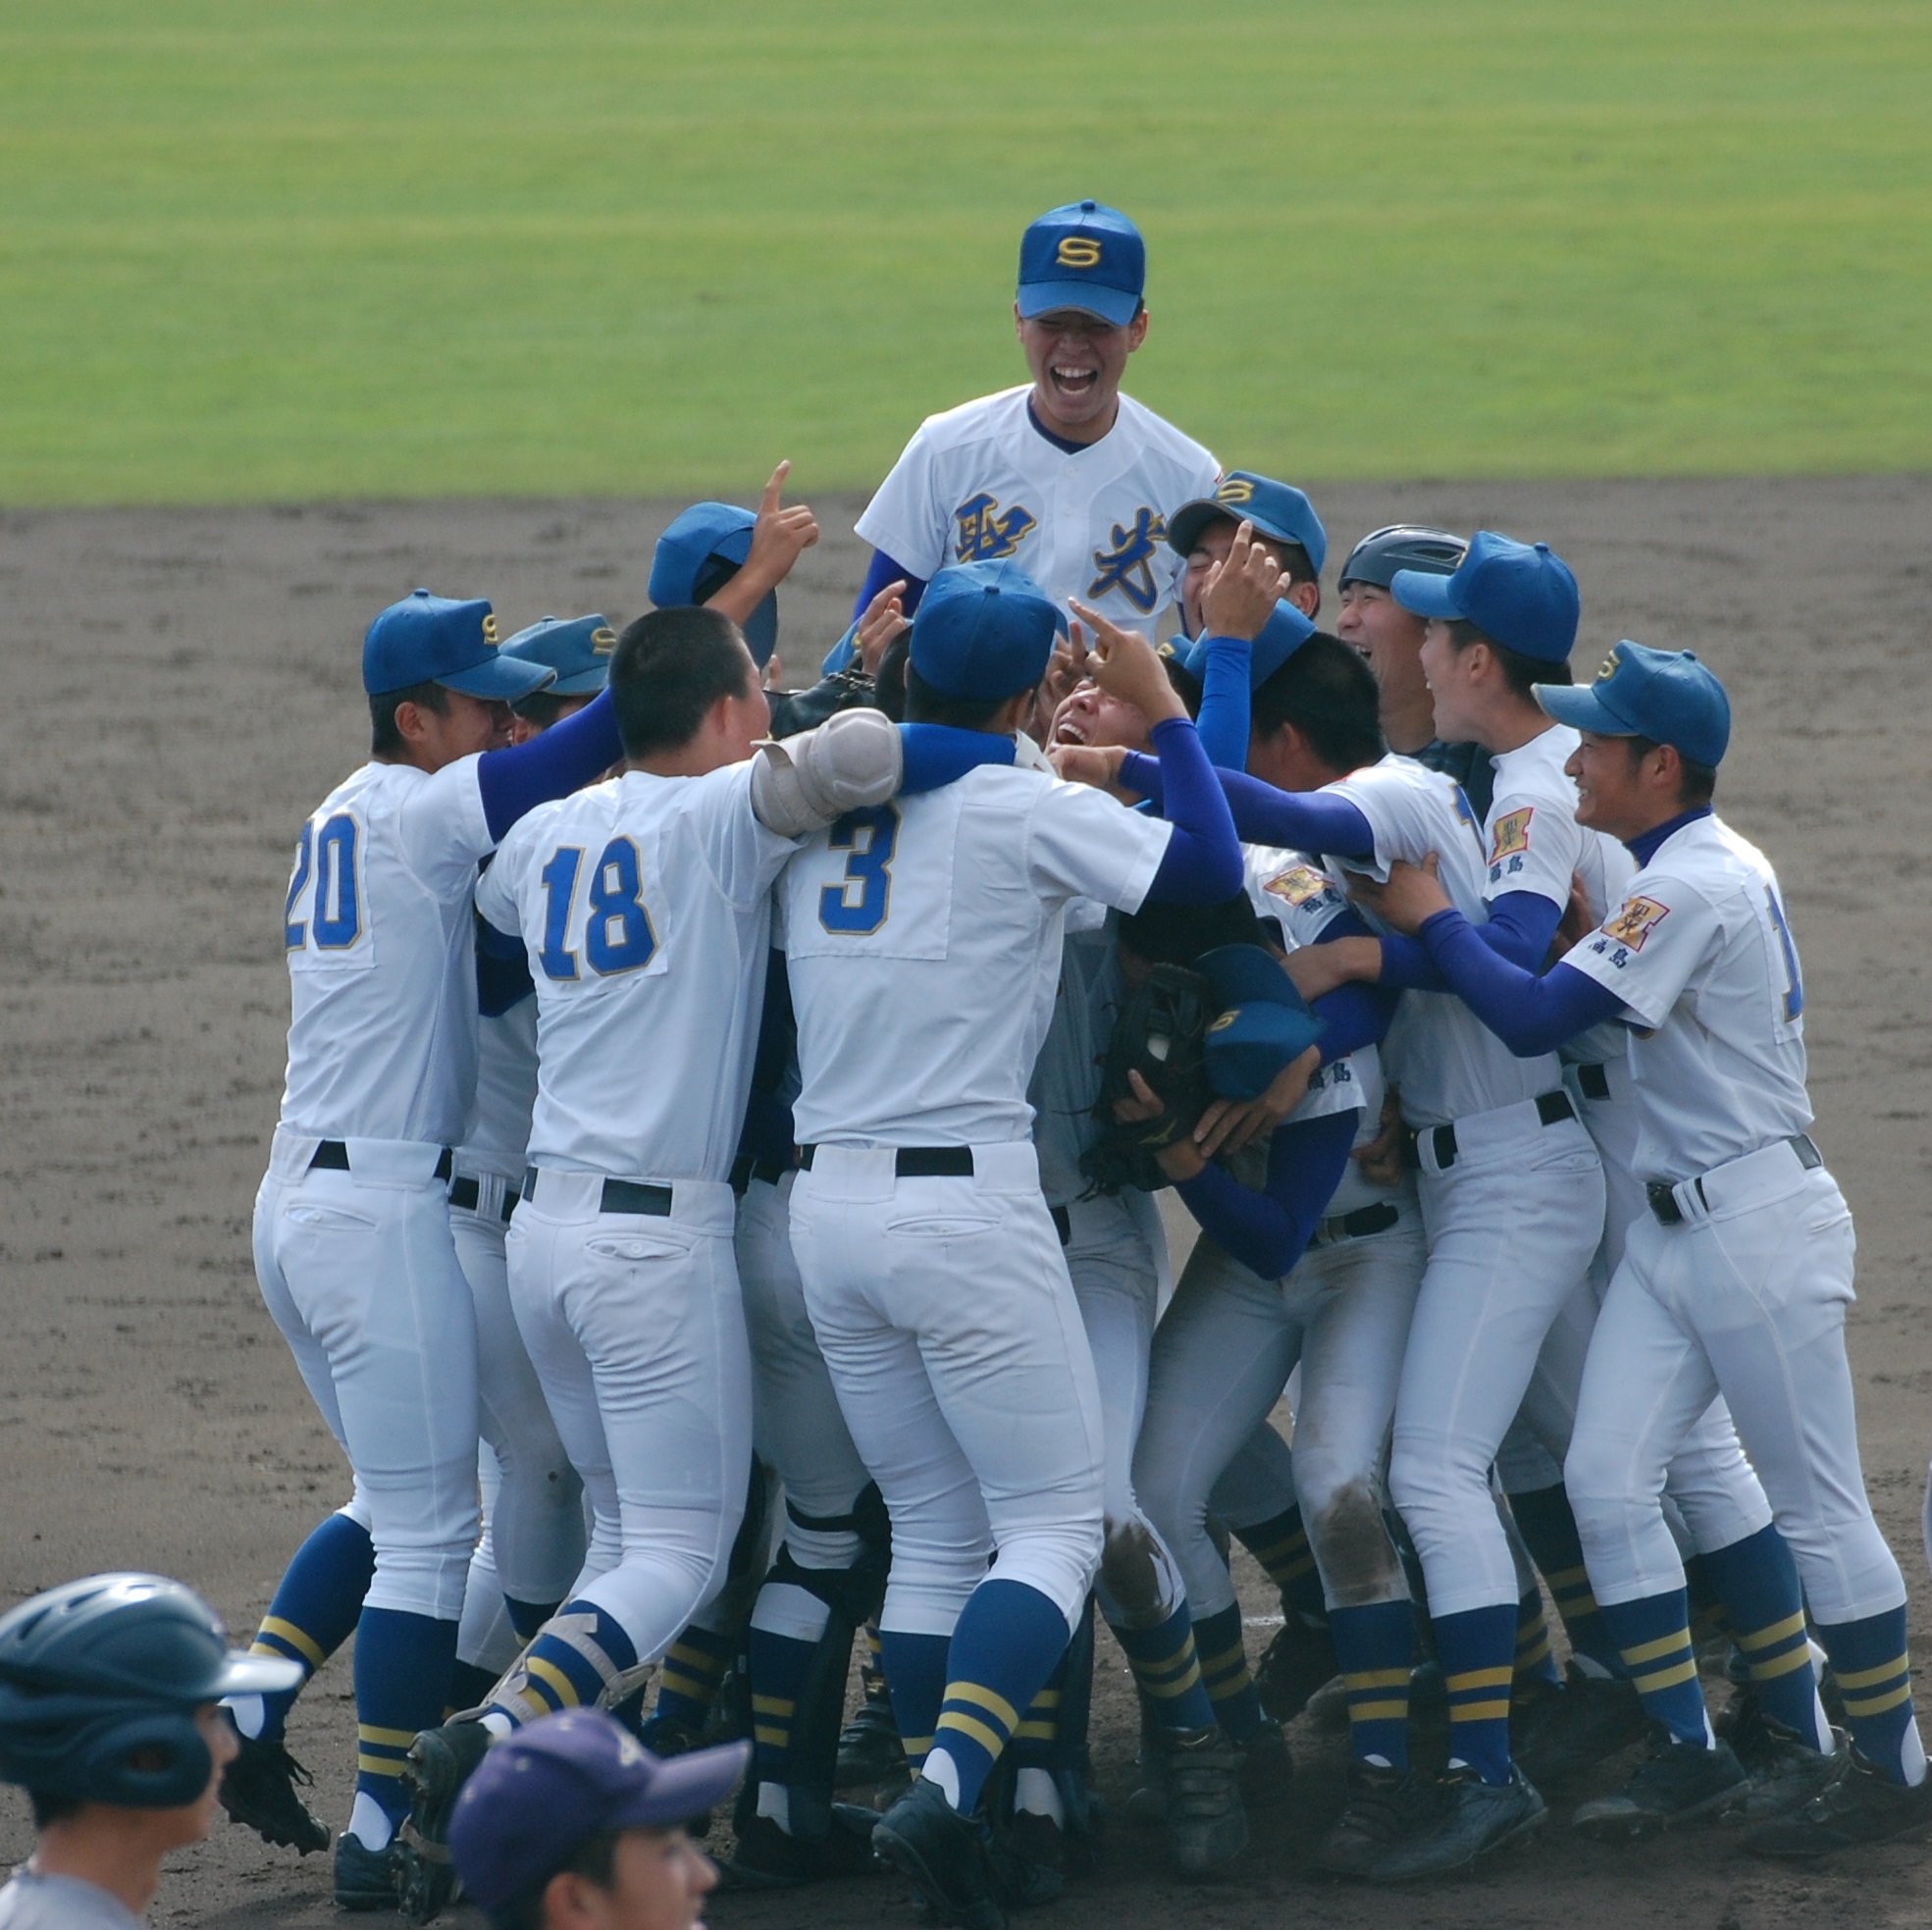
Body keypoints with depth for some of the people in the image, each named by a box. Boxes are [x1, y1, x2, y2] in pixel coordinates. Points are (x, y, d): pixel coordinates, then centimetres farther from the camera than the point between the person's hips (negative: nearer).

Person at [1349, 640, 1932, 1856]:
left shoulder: (1695, 886, -19)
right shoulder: (1697, 867, 12)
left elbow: (1534, 1016, -23)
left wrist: (1427, 917, -12)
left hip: (1760, 1220, -10)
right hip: (1673, 1225, 10)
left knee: (1819, 1503, -2)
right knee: (1606, 1477, 0)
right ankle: (1692, 1751, 5)